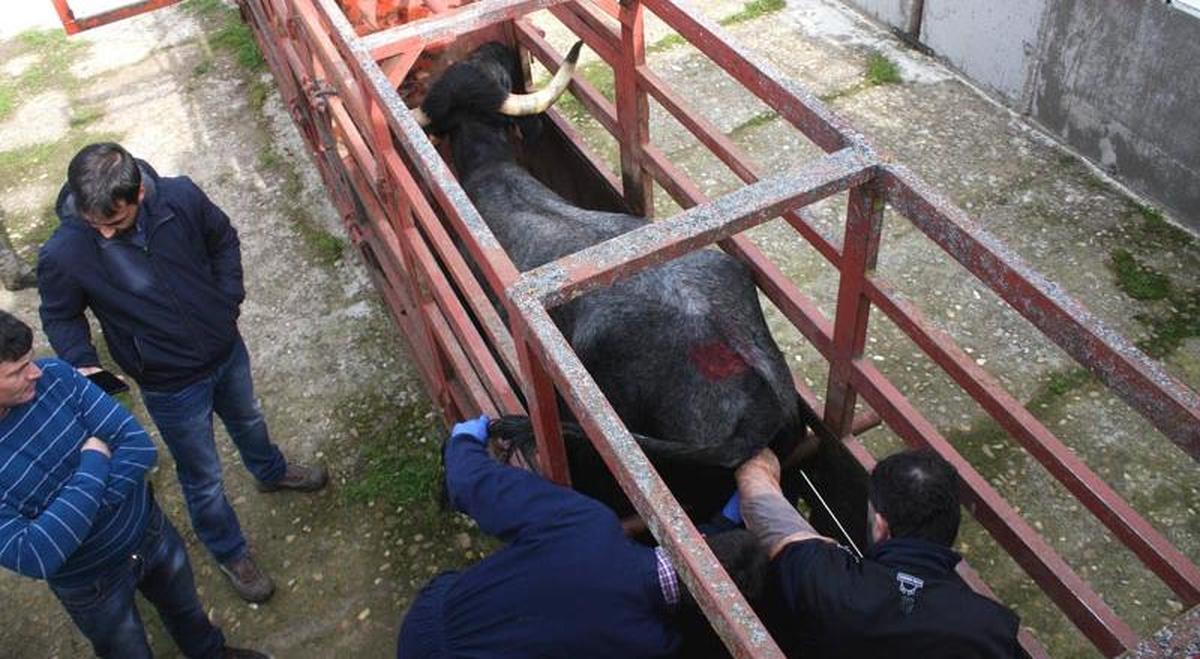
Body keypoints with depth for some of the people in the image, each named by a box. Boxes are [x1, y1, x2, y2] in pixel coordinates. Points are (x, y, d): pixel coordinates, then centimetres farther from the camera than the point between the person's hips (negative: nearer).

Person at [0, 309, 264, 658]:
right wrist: (93, 465, -30)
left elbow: (139, 445, -20)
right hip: (91, 583, -3)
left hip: (149, 530, 4)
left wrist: (78, 509, -30)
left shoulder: (54, 376, -21)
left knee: (187, 611, 30)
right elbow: (33, 558, -35)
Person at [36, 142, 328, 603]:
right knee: (203, 478, 16)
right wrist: (82, 364, -24)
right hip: (171, 385, -3)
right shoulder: (62, 256, -29)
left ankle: (271, 472, 67)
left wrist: (229, 304, -6)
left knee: (248, 421, 33)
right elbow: (60, 318, -8)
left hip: (227, 351, 4)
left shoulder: (181, 198, -23)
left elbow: (223, 241, -1)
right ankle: (231, 554, 44)